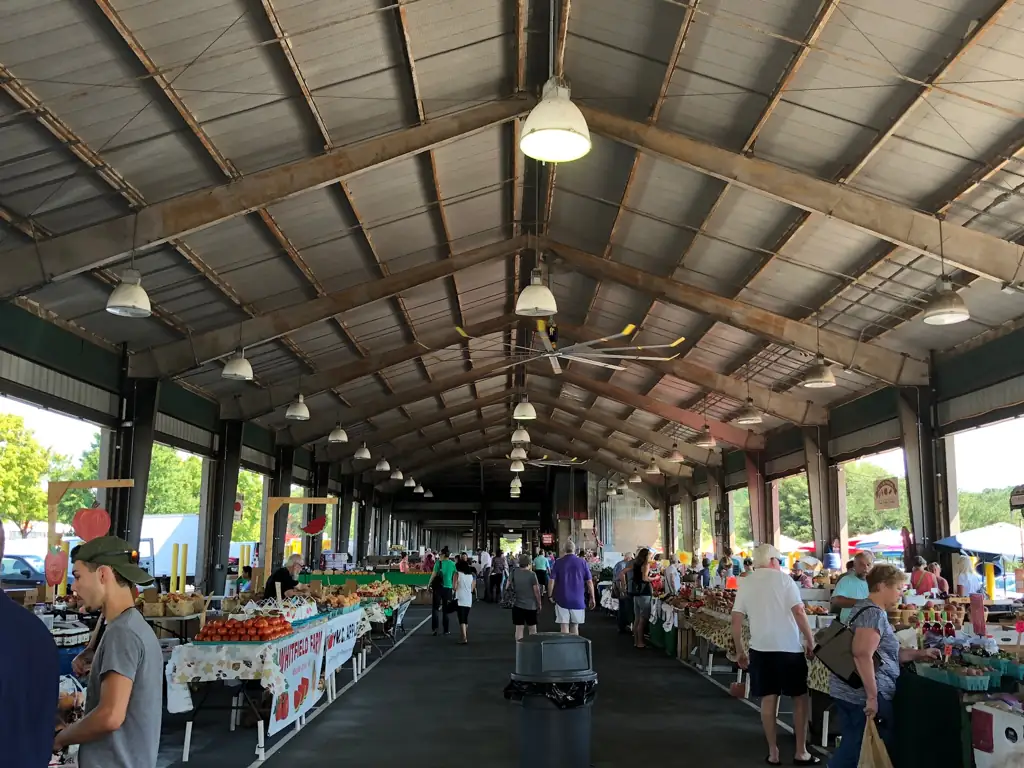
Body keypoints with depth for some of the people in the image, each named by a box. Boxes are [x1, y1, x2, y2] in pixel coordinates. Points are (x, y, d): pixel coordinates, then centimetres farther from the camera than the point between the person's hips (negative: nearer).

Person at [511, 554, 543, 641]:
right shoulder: (532, 574, -13)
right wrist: (539, 603, 0)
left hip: (518, 605, 2)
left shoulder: (514, 573, -2)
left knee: (519, 628, 5)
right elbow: (536, 590, -11)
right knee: (532, 629, 11)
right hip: (531, 605, -2)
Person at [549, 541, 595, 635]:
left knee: (564, 627, 2)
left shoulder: (558, 562, -3)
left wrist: (551, 596, 7)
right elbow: (589, 582, -1)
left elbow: (551, 580, -5)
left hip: (562, 599, -1)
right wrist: (592, 598, 7)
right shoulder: (582, 562, -1)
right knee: (575, 626, 14)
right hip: (578, 600, 1)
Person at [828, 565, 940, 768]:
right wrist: (872, 697, -25)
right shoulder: (873, 613, -16)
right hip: (863, 695, -10)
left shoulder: (868, 610, 17)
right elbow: (863, 655, -27)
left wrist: (919, 654, 18)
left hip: (849, 692, 10)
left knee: (854, 747, 12)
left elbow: (884, 652, 24)